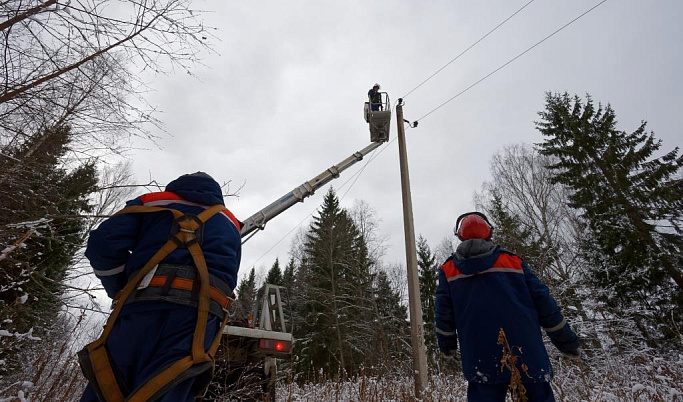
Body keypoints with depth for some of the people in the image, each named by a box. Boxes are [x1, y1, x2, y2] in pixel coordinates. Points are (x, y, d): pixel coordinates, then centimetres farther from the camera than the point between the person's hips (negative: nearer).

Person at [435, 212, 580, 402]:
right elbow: (545, 304, 8)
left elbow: (443, 314, 6)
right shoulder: (513, 261, 6)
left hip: (482, 360, -1)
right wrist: (568, 342, 18)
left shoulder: (448, 271, 5)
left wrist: (447, 346, 22)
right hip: (526, 353, 1)